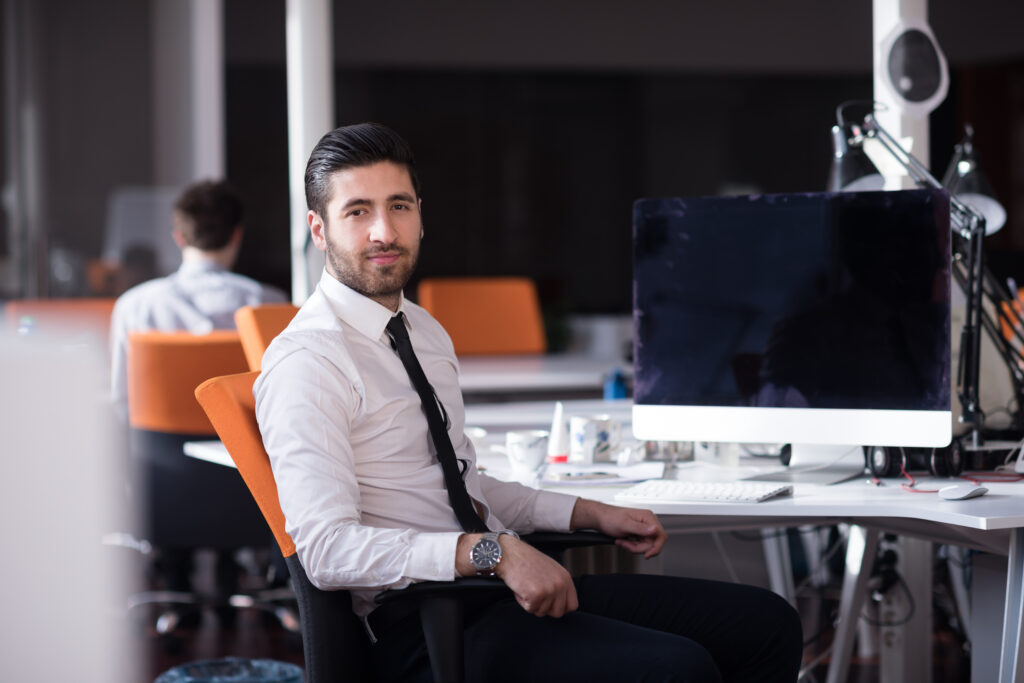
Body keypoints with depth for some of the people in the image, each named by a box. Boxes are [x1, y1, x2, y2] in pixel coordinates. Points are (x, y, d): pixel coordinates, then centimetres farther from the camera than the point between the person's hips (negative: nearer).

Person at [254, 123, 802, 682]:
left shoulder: (425, 331, 19)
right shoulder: (307, 362, -11)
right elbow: (326, 549, -22)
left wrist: (592, 513, 17)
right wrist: (493, 551, -28)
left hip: (515, 588, 9)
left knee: (768, 623, -2)